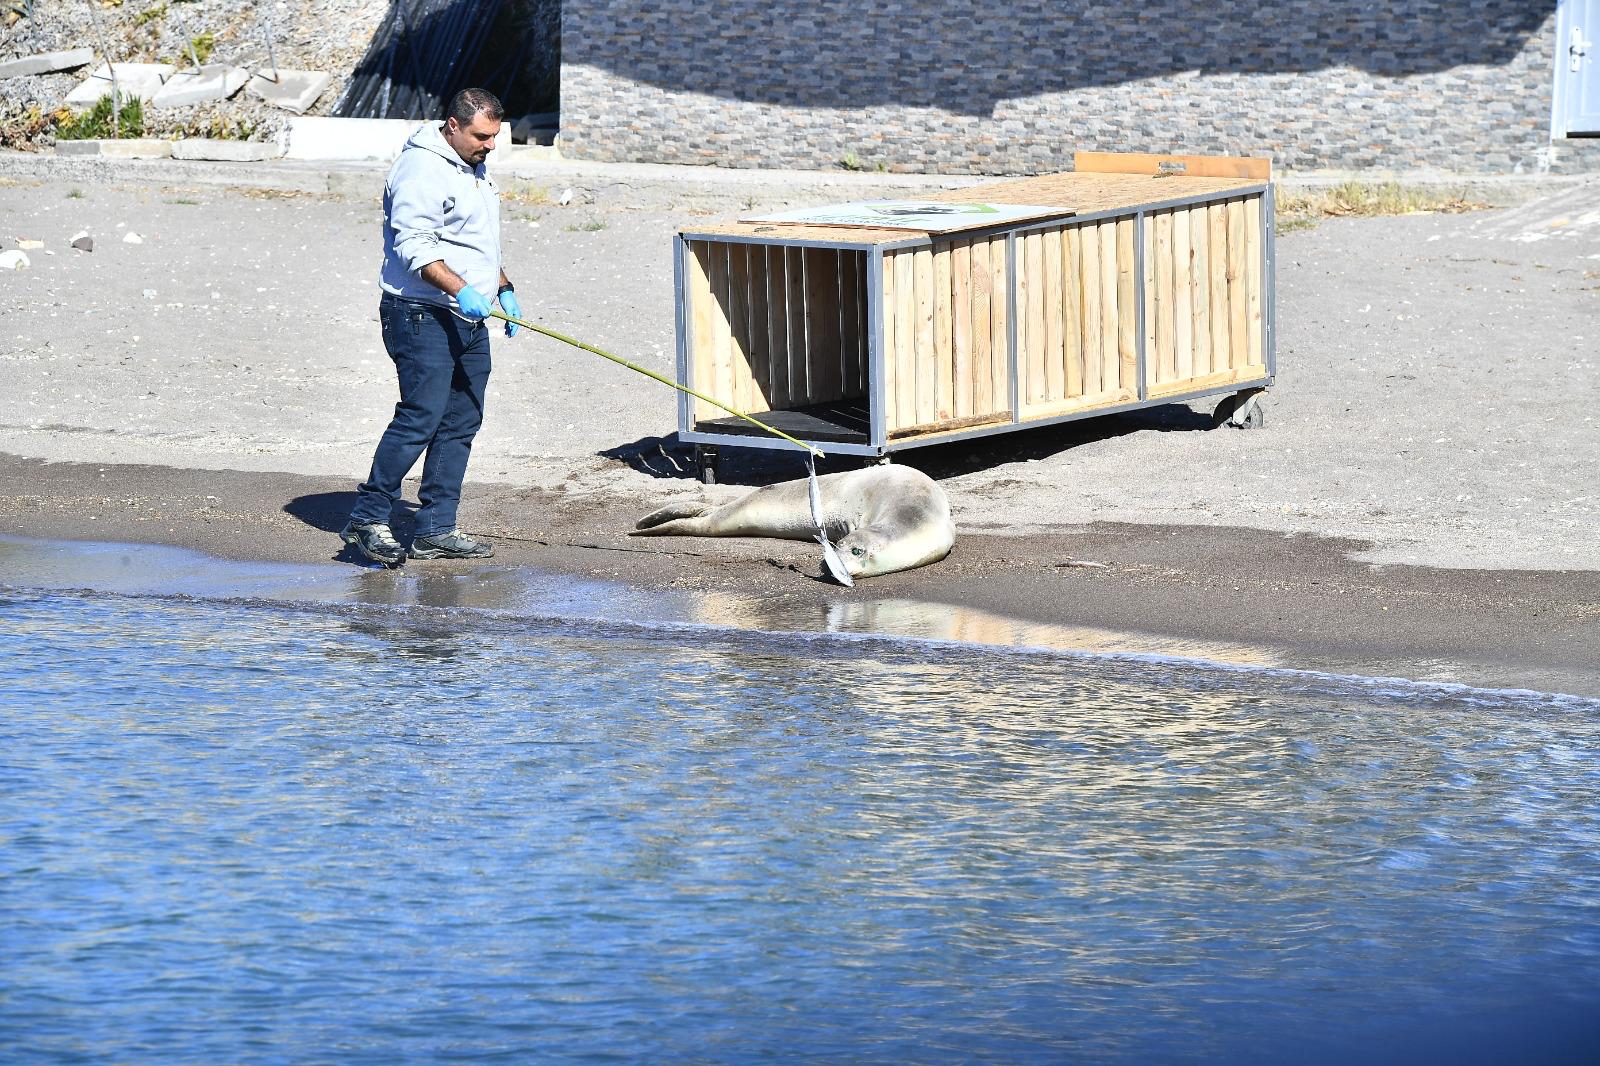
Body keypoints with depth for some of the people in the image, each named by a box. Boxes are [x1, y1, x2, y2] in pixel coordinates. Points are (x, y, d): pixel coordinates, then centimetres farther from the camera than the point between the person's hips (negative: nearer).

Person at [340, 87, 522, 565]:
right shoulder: (421, 169, -14)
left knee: (461, 423, 6)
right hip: (423, 316, -10)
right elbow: (414, 246, -21)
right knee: (420, 417, -14)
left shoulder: (474, 168, 18)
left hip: (468, 321, 10)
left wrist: (503, 288, 22)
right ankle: (366, 520, -8)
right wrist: (460, 289, -29)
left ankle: (435, 530, 9)